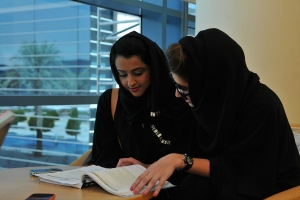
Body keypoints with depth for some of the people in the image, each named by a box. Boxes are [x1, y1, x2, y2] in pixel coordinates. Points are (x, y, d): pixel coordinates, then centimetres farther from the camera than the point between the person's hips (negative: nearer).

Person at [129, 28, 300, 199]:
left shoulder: (262, 108, -25)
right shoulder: (212, 100, -4)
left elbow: (238, 172, -21)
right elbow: (200, 156, 5)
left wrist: (180, 161, -27)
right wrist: (149, 166, -4)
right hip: (226, 184, 6)